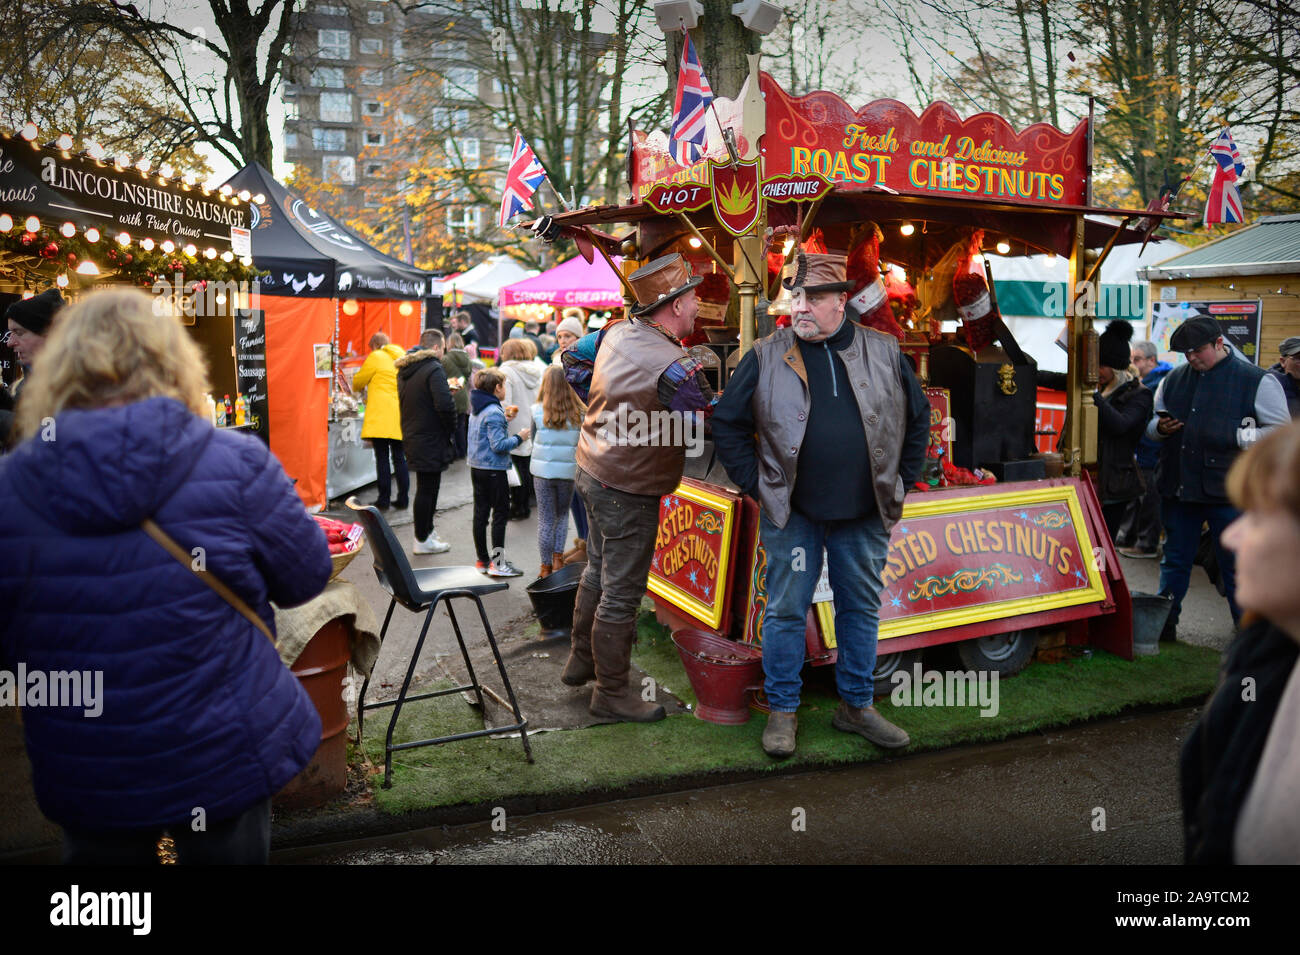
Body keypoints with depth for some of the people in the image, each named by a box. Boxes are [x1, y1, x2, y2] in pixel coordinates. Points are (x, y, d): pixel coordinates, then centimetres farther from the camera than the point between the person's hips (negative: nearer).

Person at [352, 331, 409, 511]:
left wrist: (357, 389, 32)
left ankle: (384, 499, -1)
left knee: (382, 458, -2)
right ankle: (403, 499, 11)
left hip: (381, 416, -5)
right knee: (399, 457, 10)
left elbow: (358, 381, 7)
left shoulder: (375, 357, -1)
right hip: (400, 417, 5)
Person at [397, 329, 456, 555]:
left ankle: (427, 531, 32)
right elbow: (445, 405, -25)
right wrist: (451, 432, -10)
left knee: (428, 487, 20)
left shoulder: (404, 370, 11)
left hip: (413, 439, 9)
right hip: (430, 441, -9)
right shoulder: (434, 369, -16)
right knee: (426, 489, -1)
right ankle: (422, 541, 6)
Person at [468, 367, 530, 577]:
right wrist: (518, 438, -9)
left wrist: (504, 417, 19)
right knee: (500, 513, -2)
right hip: (494, 470, -9)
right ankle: (497, 562, -2)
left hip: (476, 467, 9)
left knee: (480, 513, 11)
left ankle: (482, 559, 18)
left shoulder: (476, 410, 10)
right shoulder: (493, 412, -18)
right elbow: (498, 445, -22)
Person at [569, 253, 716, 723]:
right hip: (628, 490, -9)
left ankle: (581, 659, 41)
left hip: (592, 469, 9)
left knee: (598, 570, 25)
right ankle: (611, 692, 17)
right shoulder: (675, 368, -26)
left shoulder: (618, 333, -1)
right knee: (621, 594, 3)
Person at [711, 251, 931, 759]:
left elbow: (918, 416, 14)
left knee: (861, 609, 13)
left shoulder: (884, 352, 3)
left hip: (864, 513, 2)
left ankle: (857, 706, 29)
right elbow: (727, 422, 3)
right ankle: (782, 711, 20)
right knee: (786, 611, 5)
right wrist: (753, 483, -3)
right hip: (791, 513, -2)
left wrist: (902, 480, 8)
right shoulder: (766, 356, -2)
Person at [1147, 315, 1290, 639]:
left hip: (1228, 492, -4)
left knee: (1237, 567, 6)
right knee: (1175, 560, 14)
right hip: (1178, 488, 4)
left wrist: (1237, 437, -17)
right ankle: (1164, 626, 26)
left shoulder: (1257, 380, -4)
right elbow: (1152, 421, 20)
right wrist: (1159, 427, -3)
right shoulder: (1173, 379, 10)